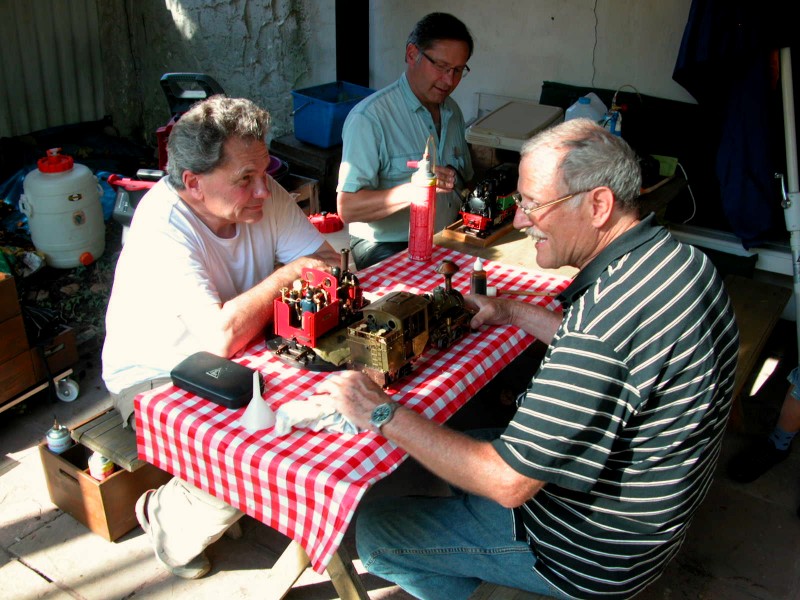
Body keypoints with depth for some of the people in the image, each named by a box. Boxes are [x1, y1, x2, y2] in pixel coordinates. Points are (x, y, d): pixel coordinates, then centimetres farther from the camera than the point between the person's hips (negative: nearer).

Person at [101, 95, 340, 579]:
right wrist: (285, 275, -25)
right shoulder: (161, 230, -31)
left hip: (231, 364, 6)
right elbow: (223, 337, -40)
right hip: (155, 380, -6)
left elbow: (329, 262, -11)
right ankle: (167, 519, 10)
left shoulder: (263, 194, -12)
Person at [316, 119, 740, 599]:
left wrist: (383, 414, -22)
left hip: (592, 556, -9)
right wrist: (514, 312, 8)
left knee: (374, 532, 1)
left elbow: (509, 482, -31)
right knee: (459, 440, 24)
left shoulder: (608, 316, -36)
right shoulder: (677, 256, -5)